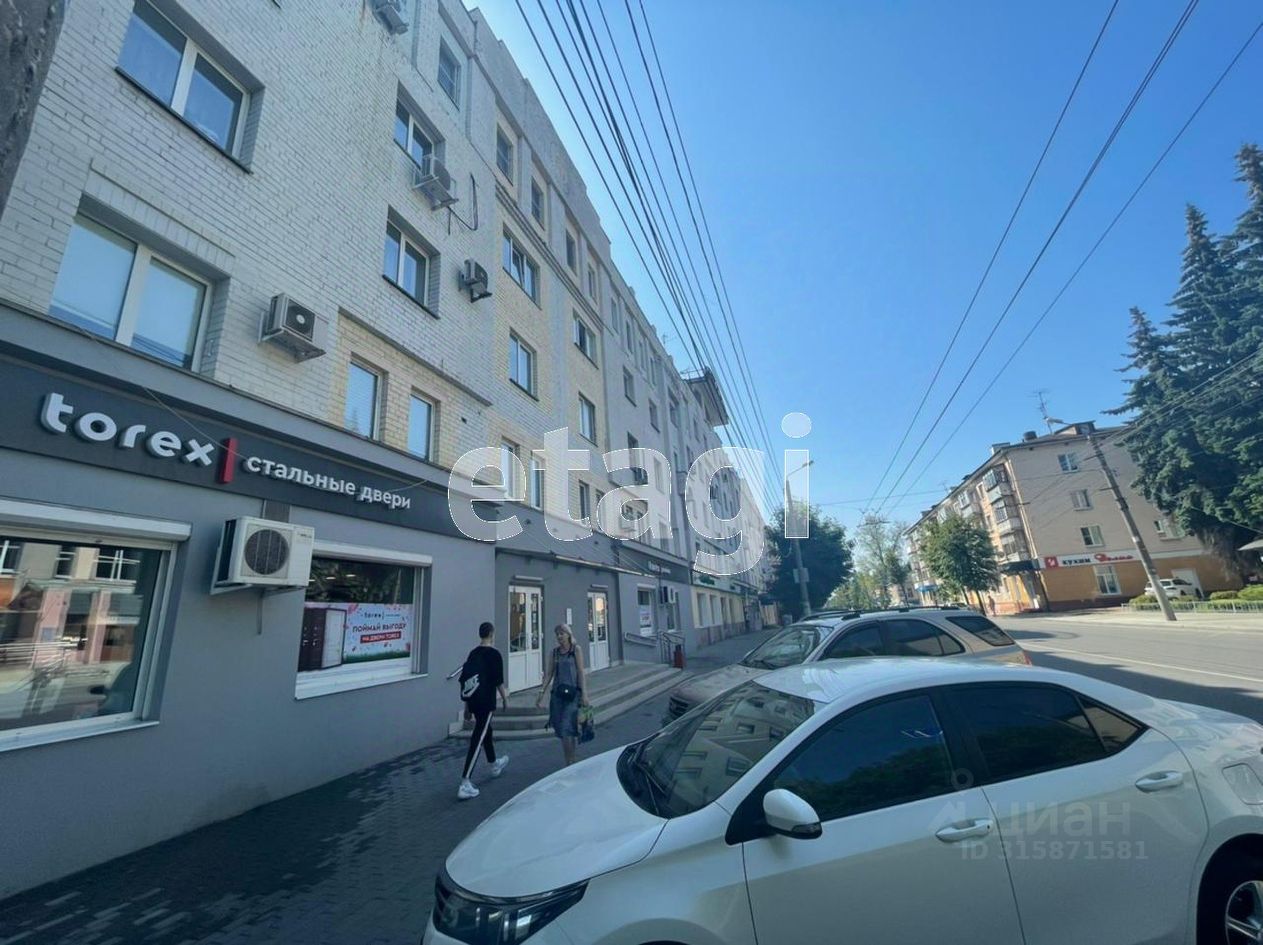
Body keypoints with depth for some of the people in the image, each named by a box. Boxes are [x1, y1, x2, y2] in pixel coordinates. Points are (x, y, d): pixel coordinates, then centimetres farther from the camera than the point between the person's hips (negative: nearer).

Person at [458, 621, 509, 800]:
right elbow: (499, 681, -12)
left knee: (486, 731, 24)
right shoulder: (494, 654, -13)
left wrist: (467, 706, 19)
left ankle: (495, 765, 44)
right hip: (486, 702, -7)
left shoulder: (472, 653, 6)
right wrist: (505, 698, 3)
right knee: (477, 740, -4)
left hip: (473, 702, 7)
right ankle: (465, 784, -6)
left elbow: (465, 680, 11)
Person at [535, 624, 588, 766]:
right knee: (560, 730, 9)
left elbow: (581, 672, -4)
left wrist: (584, 693, -10)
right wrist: (541, 692, 3)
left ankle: (571, 762, 1)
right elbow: (549, 673, 10)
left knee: (567, 728, -11)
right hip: (557, 692, 4)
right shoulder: (554, 652, 9)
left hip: (572, 692, -4)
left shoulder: (576, 650, -2)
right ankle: (569, 762, 23)